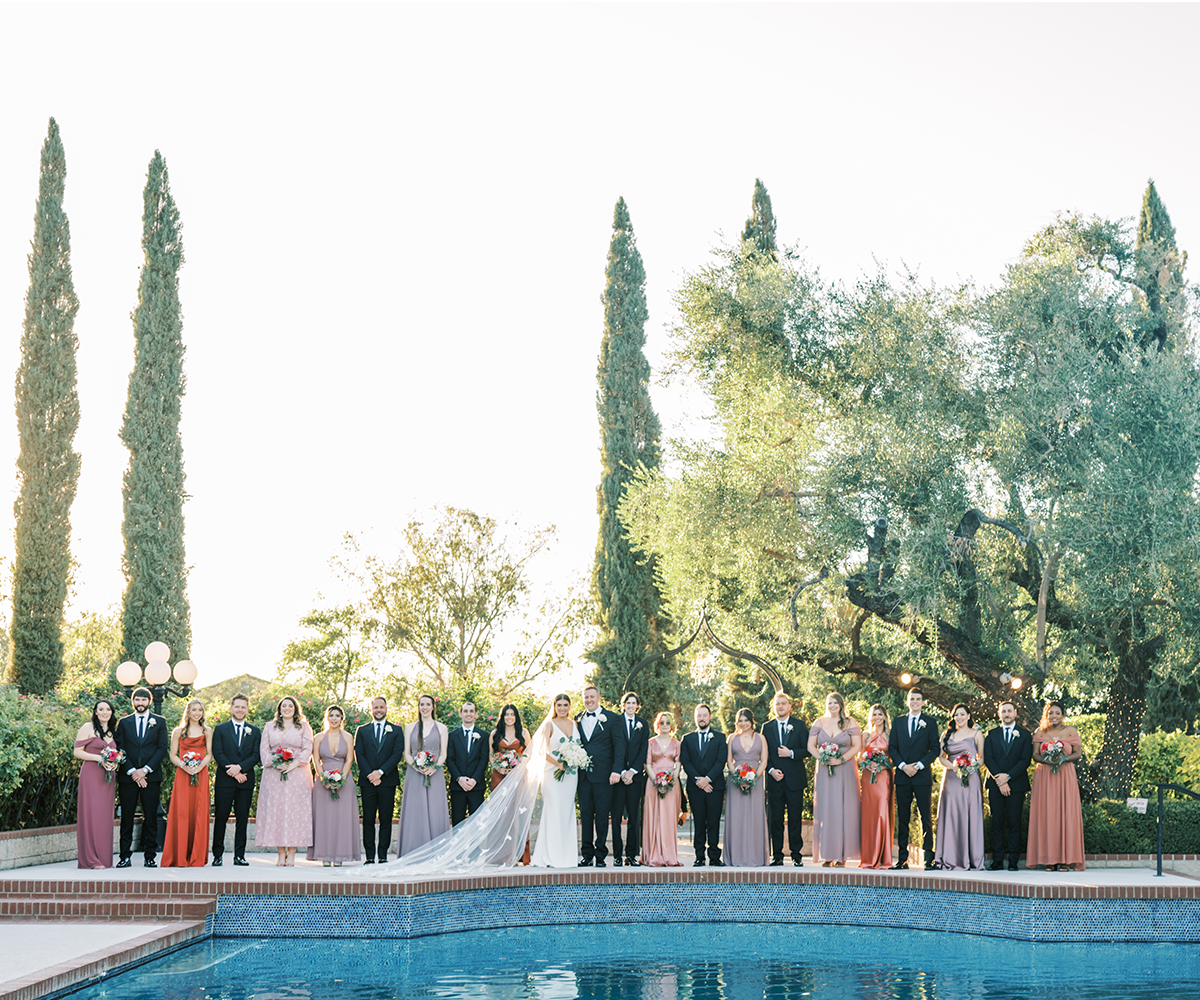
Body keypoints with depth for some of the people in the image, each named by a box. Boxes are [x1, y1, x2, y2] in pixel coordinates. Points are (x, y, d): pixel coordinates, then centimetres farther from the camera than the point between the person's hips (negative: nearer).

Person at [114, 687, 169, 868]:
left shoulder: (159, 722, 9)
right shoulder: (124, 723, 11)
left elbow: (162, 748, 1)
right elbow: (120, 749, 5)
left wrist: (146, 770, -9)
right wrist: (132, 771, -9)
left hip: (151, 776, -1)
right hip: (127, 777, 1)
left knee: (151, 818, 0)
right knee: (127, 817, 0)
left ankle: (150, 856, 4)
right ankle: (125, 856, 4)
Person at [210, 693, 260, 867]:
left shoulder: (255, 731, 13)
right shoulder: (220, 729, 8)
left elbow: (256, 756, 4)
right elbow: (217, 754, -2)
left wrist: (240, 767, -13)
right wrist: (233, 772, -12)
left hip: (246, 781, 2)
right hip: (224, 781, -2)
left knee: (242, 819, 3)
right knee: (220, 818, -3)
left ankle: (239, 855, 8)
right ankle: (218, 855, 4)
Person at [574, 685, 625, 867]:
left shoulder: (611, 719, 3)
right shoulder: (578, 720, 14)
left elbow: (619, 745, -1)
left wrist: (616, 770, -10)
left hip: (603, 775, -3)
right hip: (583, 775, 3)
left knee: (602, 816, -1)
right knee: (585, 815, 5)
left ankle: (600, 855, 5)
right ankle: (587, 855, 9)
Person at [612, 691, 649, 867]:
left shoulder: (643, 724, 11)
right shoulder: (615, 721, 4)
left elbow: (644, 750, 5)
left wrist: (632, 771, -6)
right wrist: (621, 772, -10)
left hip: (636, 775, 2)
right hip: (617, 774, -2)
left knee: (634, 816, 1)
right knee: (616, 816, -2)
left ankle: (632, 854, 7)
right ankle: (617, 855, 3)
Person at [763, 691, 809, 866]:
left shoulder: (799, 726, 6)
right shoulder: (767, 727, 10)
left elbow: (807, 750, 1)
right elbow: (764, 754, 9)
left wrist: (791, 753, -14)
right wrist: (771, 770, -6)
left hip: (794, 779, -1)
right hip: (775, 780, 1)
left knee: (795, 818, 1)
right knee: (776, 819, 2)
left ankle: (796, 854, 7)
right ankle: (777, 855, 7)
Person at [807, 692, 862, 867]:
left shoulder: (850, 723, 5)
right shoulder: (819, 723, 10)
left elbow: (857, 745, -1)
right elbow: (811, 746, 8)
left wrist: (841, 759, -13)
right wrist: (822, 758, -10)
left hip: (845, 771, -1)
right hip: (824, 772, 1)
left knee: (844, 810, -4)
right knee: (824, 810, -3)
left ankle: (841, 855, -2)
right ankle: (826, 855, -2)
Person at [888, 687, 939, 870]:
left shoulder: (929, 722, 6)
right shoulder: (898, 721, 13)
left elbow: (934, 749, 1)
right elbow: (892, 747, 9)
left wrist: (919, 765, -11)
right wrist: (903, 765, -7)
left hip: (922, 775, -2)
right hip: (902, 776, 2)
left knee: (926, 817, -3)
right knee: (902, 818, 3)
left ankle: (929, 858, -1)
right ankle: (902, 858, 5)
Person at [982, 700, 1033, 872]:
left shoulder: (1024, 734, 8)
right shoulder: (991, 735, 13)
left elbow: (1026, 760, -2)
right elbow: (988, 759, 3)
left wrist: (1008, 776, -12)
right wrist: (1000, 780, -9)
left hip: (1016, 785, -1)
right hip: (995, 785, 2)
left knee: (1014, 823, -3)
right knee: (997, 823, 0)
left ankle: (1013, 861, 0)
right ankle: (997, 861, 2)